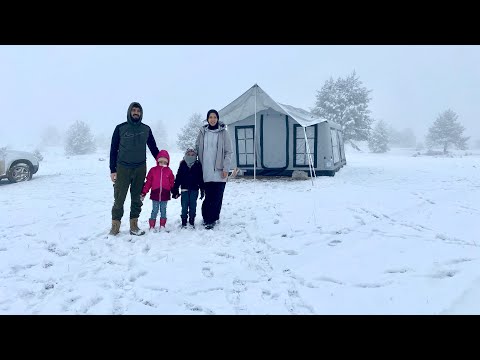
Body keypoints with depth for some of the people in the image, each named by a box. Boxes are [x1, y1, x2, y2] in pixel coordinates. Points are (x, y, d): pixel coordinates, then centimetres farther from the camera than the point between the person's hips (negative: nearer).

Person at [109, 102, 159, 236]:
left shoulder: (146, 129, 7)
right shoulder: (120, 128, 1)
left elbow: (153, 148, 14)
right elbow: (113, 149, 2)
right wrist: (113, 170, -3)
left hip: (140, 169, 2)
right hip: (123, 168, -2)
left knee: (137, 198, 7)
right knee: (119, 198, -1)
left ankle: (134, 225, 15)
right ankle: (115, 225, 11)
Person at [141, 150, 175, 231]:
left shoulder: (169, 171, 4)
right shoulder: (153, 170, 1)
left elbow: (172, 183, 7)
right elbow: (148, 182, 1)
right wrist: (143, 193, -1)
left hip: (165, 195, 1)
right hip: (155, 194, -1)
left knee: (163, 211, 10)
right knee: (154, 211, 5)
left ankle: (162, 226, 19)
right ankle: (152, 227, 12)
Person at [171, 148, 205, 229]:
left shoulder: (198, 165, 2)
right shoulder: (182, 165, 2)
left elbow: (201, 179, 5)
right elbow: (178, 178, 3)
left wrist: (202, 190, 4)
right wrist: (175, 190, 1)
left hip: (194, 189, 0)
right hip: (185, 189, 0)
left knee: (193, 206, 6)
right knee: (184, 206, 2)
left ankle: (192, 222, 18)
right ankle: (184, 222, 12)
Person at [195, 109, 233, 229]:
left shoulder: (223, 132, 1)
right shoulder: (202, 132, 9)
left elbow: (228, 152, -1)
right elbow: (197, 149, 15)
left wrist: (226, 168, -8)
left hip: (219, 170, -2)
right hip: (206, 170, 2)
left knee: (217, 196, -2)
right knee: (208, 195, 4)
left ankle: (211, 219, 7)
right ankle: (207, 217, 17)